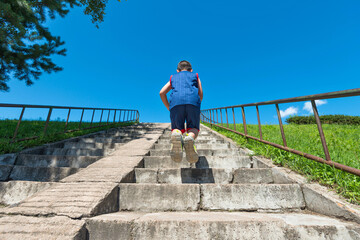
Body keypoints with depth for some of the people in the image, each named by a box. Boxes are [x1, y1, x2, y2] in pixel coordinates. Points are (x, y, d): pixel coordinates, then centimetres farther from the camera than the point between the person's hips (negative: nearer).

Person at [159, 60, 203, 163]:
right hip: (193, 100, 0)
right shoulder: (195, 76, 33)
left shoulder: (173, 77, 34)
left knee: (177, 128, 14)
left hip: (176, 101, 1)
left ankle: (176, 135, -25)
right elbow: (200, 95, 20)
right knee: (193, 128, 12)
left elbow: (162, 93, 20)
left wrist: (168, 107, 26)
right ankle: (190, 137, -26)